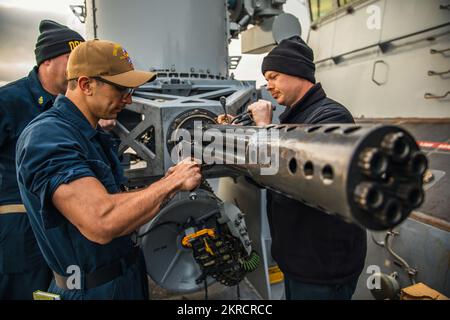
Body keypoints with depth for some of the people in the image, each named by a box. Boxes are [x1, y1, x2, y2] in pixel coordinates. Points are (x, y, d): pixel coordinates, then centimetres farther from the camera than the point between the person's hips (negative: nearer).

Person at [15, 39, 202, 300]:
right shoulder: (47, 137, -24)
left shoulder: (94, 134, 7)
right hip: (94, 288, -8)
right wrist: (173, 181, -26)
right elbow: (101, 222, -36)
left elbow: (112, 199, 7)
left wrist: (163, 186, -5)